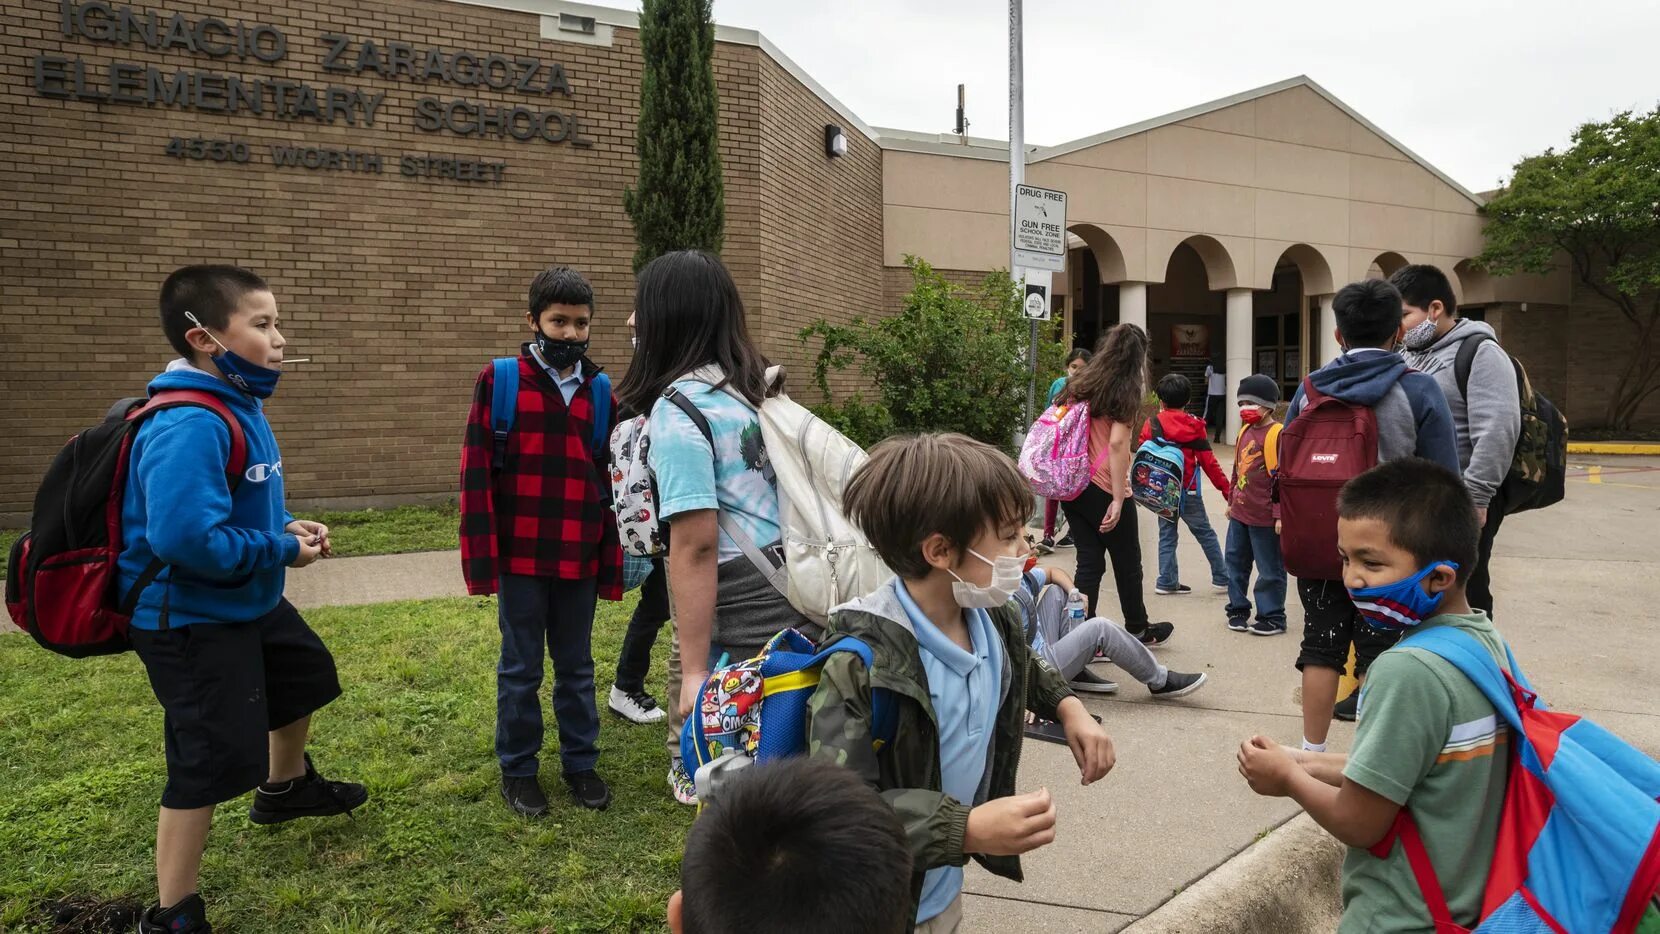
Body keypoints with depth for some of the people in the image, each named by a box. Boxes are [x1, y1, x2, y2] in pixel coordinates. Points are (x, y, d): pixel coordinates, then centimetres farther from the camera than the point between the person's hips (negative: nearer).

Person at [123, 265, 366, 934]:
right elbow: (187, 536, -38)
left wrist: (286, 528, -2)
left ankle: (286, 787, 55)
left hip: (248, 602, 10)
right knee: (212, 761, -3)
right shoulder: (189, 426, -30)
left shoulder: (240, 405, 3)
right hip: (190, 621, -10)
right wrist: (284, 550, -24)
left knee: (305, 675, 28)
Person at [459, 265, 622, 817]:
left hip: (580, 560, 3)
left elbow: (609, 479, 7)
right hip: (521, 558, -3)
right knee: (521, 667, 11)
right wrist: (482, 559, -12)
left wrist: (612, 559, 5)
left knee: (577, 666, 15)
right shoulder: (499, 381, -5)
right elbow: (476, 473, -7)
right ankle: (518, 770, 27)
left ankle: (581, 763, 30)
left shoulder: (600, 390, 5)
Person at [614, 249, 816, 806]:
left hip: (743, 605, -8)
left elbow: (696, 545, -19)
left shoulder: (678, 410, -13)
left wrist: (696, 671, -17)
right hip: (796, 588, 8)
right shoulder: (750, 384, 10)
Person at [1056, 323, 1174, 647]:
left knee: (1089, 561, 11)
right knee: (1127, 561, 14)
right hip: (1103, 489, -5)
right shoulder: (1125, 391, -8)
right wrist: (1118, 500, -18)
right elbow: (1117, 443, -17)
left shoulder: (1079, 384, 10)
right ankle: (1138, 629, 32)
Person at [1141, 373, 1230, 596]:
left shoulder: (1151, 424, -2)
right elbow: (1208, 461, -5)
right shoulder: (1194, 426, -4)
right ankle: (1221, 579, 15)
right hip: (1188, 491, -1)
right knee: (1205, 533, 10)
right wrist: (1226, 489, -1)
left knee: (1167, 535, 11)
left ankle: (1167, 582, 8)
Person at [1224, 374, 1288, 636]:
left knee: (1270, 569, 4)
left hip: (1265, 517, -8)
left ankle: (1272, 617, 14)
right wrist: (1232, 501, 23)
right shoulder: (1245, 431, 11)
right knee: (1236, 563, 15)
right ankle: (1238, 609, 28)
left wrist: (1281, 514, -18)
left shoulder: (1277, 434, -14)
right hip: (1239, 514, 8)